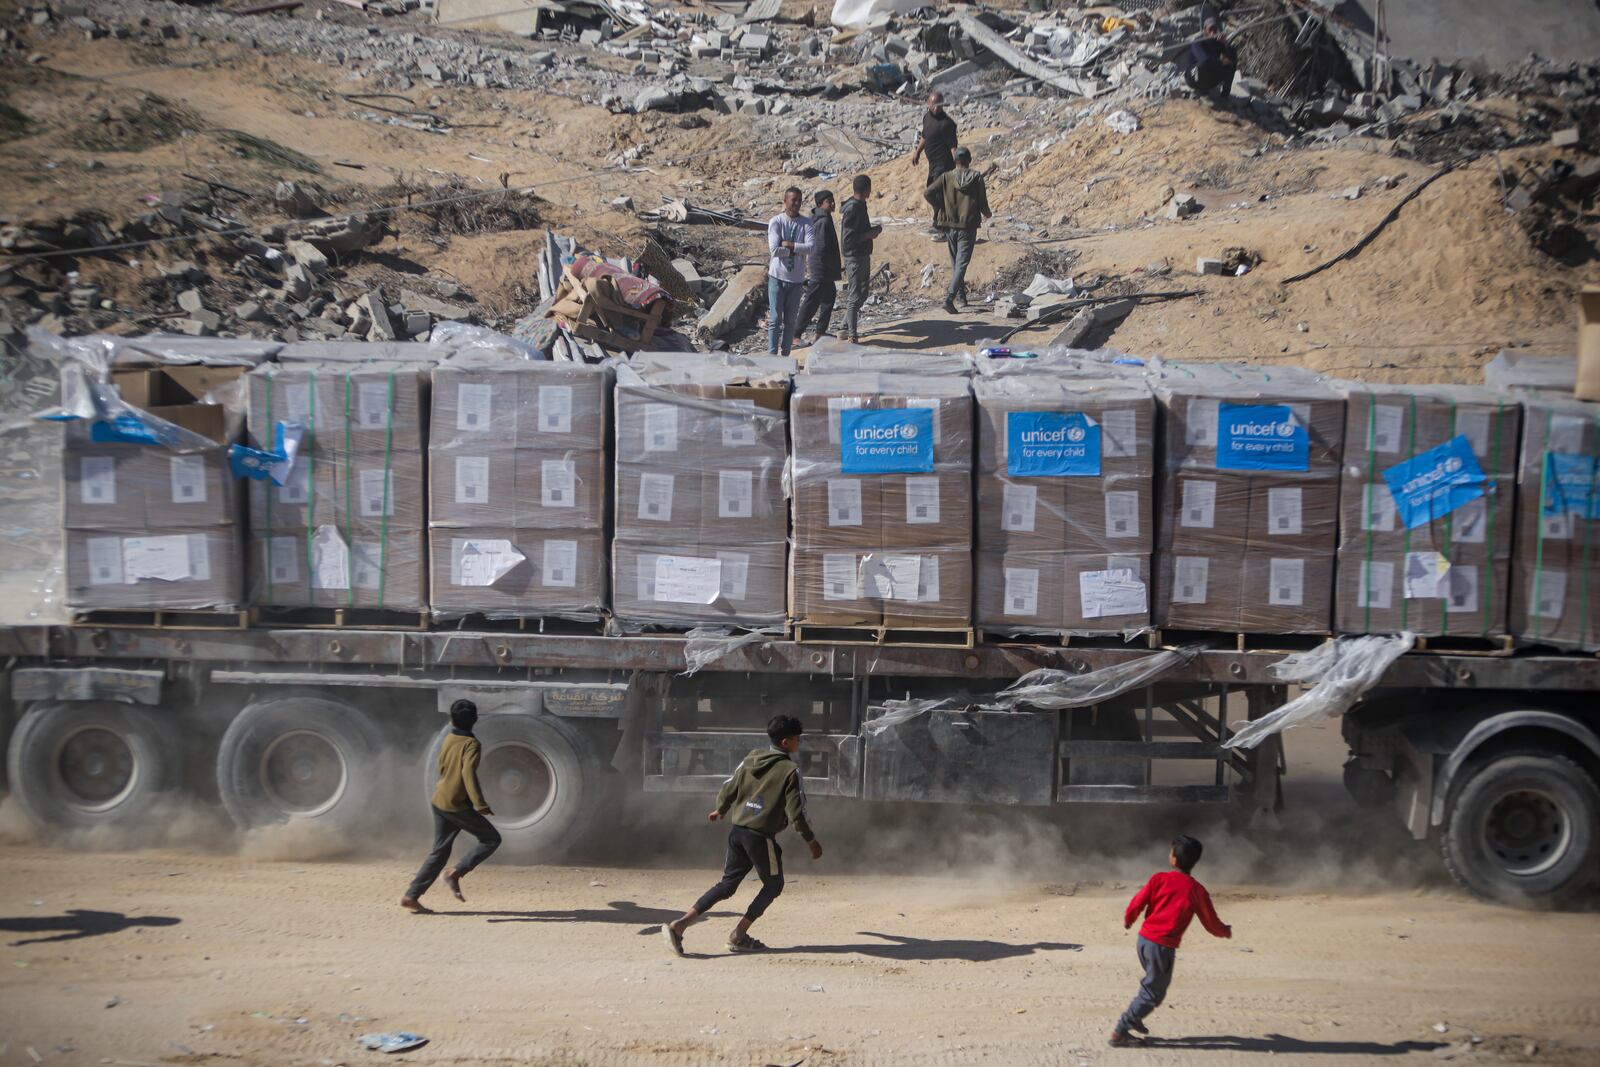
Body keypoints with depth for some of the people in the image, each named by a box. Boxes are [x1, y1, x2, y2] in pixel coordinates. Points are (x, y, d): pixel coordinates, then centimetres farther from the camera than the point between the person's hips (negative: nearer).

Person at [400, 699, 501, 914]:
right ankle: (456, 872, -8)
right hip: (457, 805, -7)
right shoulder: (471, 744, -11)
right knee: (491, 839, 4)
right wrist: (480, 803, -29)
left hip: (439, 802, 7)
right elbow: (468, 772, -25)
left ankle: (411, 896, 6)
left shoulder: (447, 741, 11)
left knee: (439, 851, 12)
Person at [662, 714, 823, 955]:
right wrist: (811, 841, -1)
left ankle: (679, 925, -1)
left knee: (728, 883, 13)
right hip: (761, 836, -6)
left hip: (737, 831, 6)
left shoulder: (751, 759, 8)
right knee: (773, 885, 14)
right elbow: (796, 811, -13)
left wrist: (720, 809, 34)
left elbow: (729, 789, 14)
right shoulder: (790, 770, -11)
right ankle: (739, 936, 11)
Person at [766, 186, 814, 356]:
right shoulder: (775, 222, -6)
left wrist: (787, 244, -16)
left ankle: (785, 355, 14)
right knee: (775, 319, -3)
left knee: (790, 321, 7)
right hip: (777, 277, -3)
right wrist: (798, 250, -9)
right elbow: (775, 250, -18)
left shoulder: (806, 223, 2)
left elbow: (811, 248, -13)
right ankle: (772, 355, 1)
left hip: (796, 279, 3)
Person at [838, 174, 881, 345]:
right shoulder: (852, 209, -22)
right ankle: (852, 335, 0)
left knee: (860, 295, 19)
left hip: (862, 256, 10)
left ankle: (848, 329, 31)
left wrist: (871, 232, 6)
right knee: (855, 296, -5)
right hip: (855, 258, -10)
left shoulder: (859, 206, 9)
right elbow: (849, 238, -26)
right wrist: (872, 233, -20)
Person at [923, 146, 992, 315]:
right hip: (968, 226, -2)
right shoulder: (977, 178, -6)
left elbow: (927, 193, -12)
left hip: (949, 225, 3)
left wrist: (938, 206, 5)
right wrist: (987, 214, 18)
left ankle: (961, 294, 31)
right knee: (962, 264, -4)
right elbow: (982, 204, -4)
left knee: (955, 263, 20)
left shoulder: (946, 177, -3)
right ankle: (949, 298, -19)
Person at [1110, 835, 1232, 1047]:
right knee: (1153, 992, 6)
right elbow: (1211, 924, 5)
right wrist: (1226, 931, 27)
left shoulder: (1159, 879, -1)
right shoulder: (1196, 891, -4)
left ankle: (1134, 1019, 26)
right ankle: (1120, 1031, 1)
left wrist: (1128, 920, 18)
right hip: (1163, 946, -4)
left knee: (1153, 981, 27)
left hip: (1144, 939, 4)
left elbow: (1137, 903, -3)